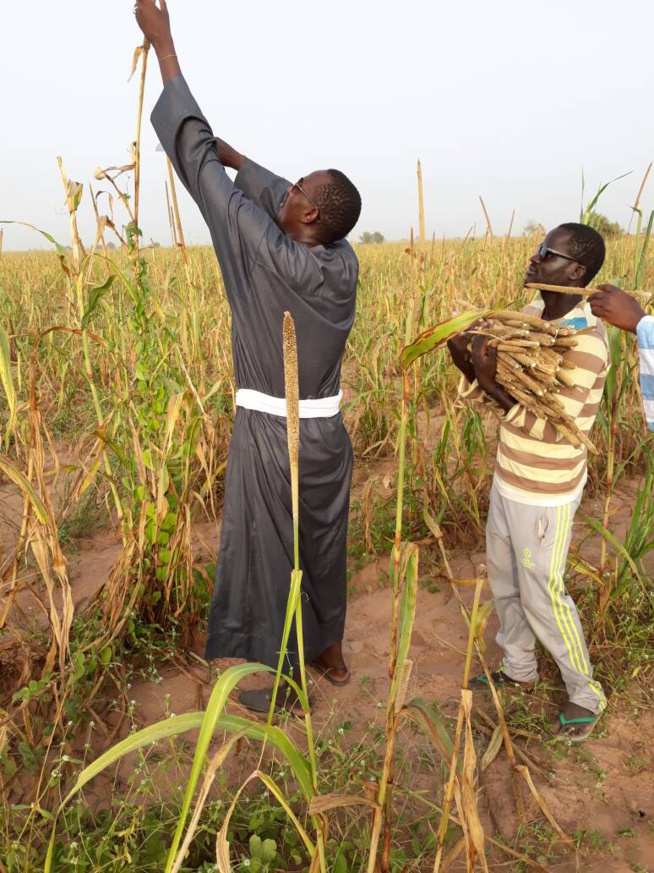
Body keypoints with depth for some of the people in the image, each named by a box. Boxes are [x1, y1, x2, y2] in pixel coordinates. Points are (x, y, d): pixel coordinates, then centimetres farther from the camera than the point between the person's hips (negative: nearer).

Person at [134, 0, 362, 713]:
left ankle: (272, 685, 27)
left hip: (269, 435, -6)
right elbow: (278, 201, 12)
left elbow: (198, 166, -13)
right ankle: (329, 653, 41)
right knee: (323, 546, 21)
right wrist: (228, 150, 20)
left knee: (266, 555, 10)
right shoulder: (345, 266, -4)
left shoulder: (268, 255, -20)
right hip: (326, 433, 6)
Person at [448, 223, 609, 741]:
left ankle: (586, 693, 30)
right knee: (504, 578, 20)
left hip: (545, 494, -8)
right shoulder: (530, 318, 1)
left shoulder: (585, 340, -23)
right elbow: (499, 397, 4)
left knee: (542, 595, 6)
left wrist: (491, 381, -30)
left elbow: (549, 428, -26)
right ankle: (519, 669, 43)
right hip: (508, 480, 8)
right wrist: (468, 364, -14)